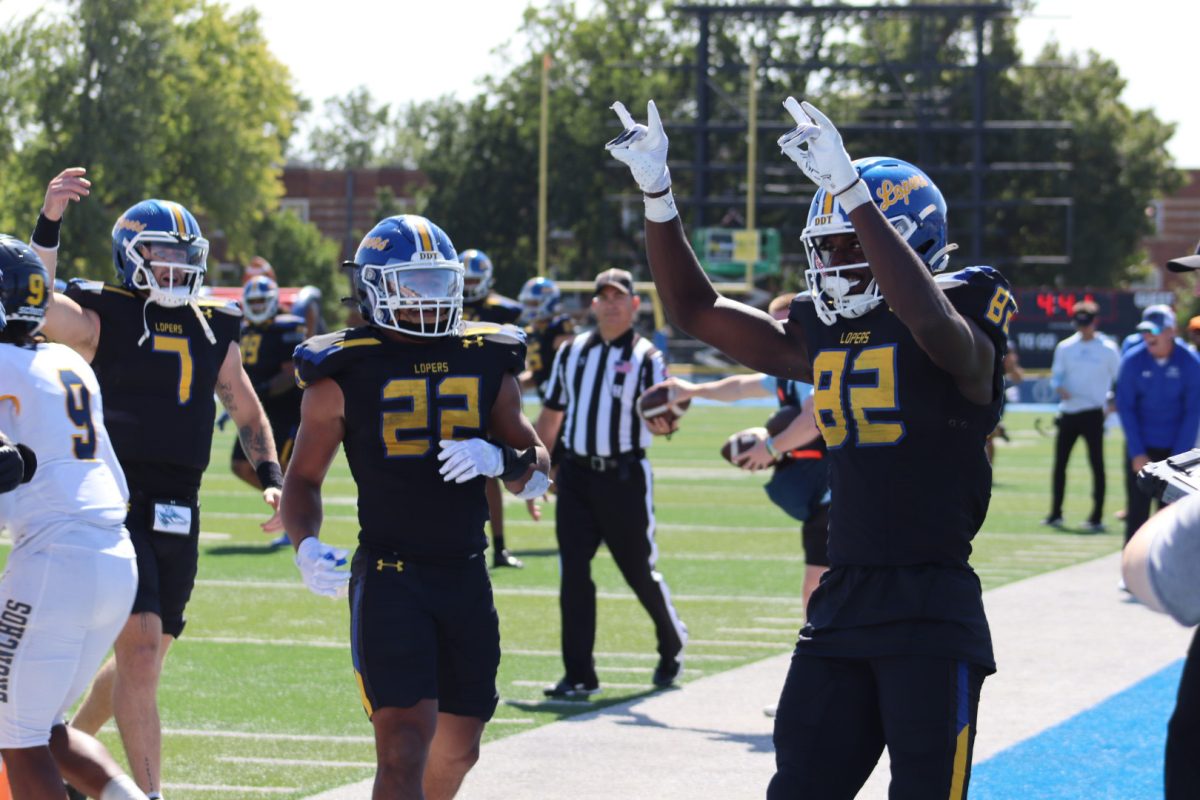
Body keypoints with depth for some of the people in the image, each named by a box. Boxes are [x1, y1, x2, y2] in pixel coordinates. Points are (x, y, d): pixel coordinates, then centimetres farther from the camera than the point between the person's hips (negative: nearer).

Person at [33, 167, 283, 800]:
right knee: (140, 642, -16)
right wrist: (48, 224, -30)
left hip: (178, 515, 6)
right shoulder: (102, 319, -3)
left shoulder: (214, 331, 13)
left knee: (142, 659, 13)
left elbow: (249, 415, 22)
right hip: (115, 505, -6)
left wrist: (271, 479, 7)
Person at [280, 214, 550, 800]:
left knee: (457, 749, 12)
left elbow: (537, 475, 12)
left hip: (466, 576, 5)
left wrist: (501, 459, -11)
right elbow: (303, 478, 3)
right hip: (389, 573, -5)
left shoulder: (485, 363, 9)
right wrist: (305, 545, -17)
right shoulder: (345, 375, -2)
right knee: (405, 741, -16)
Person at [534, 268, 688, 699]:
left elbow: (658, 417, -11)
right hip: (576, 473, 4)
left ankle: (672, 644, 30)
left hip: (624, 477, -4)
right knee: (573, 573, -3)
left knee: (639, 570, 4)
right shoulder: (572, 351, 12)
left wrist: (662, 423, -35)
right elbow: (551, 414, 18)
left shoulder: (646, 357, -1)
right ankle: (579, 675, 0)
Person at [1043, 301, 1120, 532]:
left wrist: (1111, 402, -9)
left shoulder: (1107, 349, 0)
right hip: (1068, 412, 4)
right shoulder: (1065, 347, 8)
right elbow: (1056, 375, 10)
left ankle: (1097, 518, -2)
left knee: (1097, 464, -5)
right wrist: (1059, 388, -12)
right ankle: (1056, 514, 15)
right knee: (1059, 463, 5)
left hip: (1093, 413, -4)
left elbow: (1119, 379, 4)